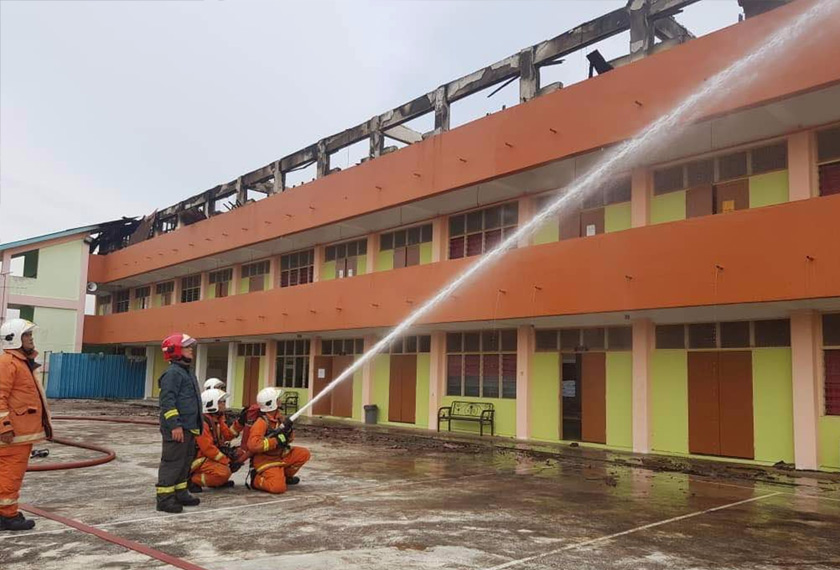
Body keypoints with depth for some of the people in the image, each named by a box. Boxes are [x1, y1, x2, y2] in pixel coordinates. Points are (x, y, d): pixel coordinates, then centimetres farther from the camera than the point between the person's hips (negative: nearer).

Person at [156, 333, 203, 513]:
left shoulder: (187, 372, 19)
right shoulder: (172, 373, -13)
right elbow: (167, 401, -20)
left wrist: (195, 426, 24)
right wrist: (175, 425, -24)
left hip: (188, 427, 10)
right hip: (177, 428, -10)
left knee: (185, 461, 16)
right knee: (172, 462, -6)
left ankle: (180, 493, 26)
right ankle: (164, 498, 0)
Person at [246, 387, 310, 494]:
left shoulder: (278, 417, 3)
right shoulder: (261, 422, -22)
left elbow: (288, 440, 10)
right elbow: (253, 445, -35)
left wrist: (288, 431, -13)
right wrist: (276, 440, -31)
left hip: (280, 456, 8)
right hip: (265, 461, -8)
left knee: (304, 454, -3)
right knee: (278, 487, -26)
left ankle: (284, 476, 15)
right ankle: (256, 480, 2)